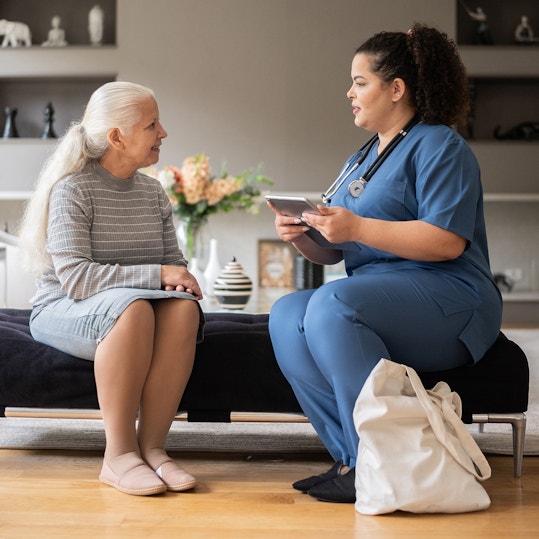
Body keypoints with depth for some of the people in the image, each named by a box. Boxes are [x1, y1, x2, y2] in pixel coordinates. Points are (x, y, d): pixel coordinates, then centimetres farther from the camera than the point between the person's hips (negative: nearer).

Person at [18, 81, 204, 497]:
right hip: (63, 310, -5)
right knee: (132, 307, -38)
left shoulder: (153, 192, 11)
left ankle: (152, 446, -26)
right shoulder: (72, 189, -10)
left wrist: (181, 281, -14)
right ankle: (120, 454, -31)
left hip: (135, 305, 5)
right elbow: (75, 278, -21)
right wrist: (157, 275, -25)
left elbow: (174, 263, 12)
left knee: (184, 307, -28)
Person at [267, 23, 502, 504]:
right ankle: (352, 456, -20)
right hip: (375, 298, 8)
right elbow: (334, 253, 20)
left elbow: (447, 242, -19)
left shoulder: (439, 145, -3)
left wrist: (357, 227, -21)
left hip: (448, 299, -8)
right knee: (287, 315, -17)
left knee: (333, 303, -31)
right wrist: (302, 235, -3)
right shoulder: (362, 160, 24)